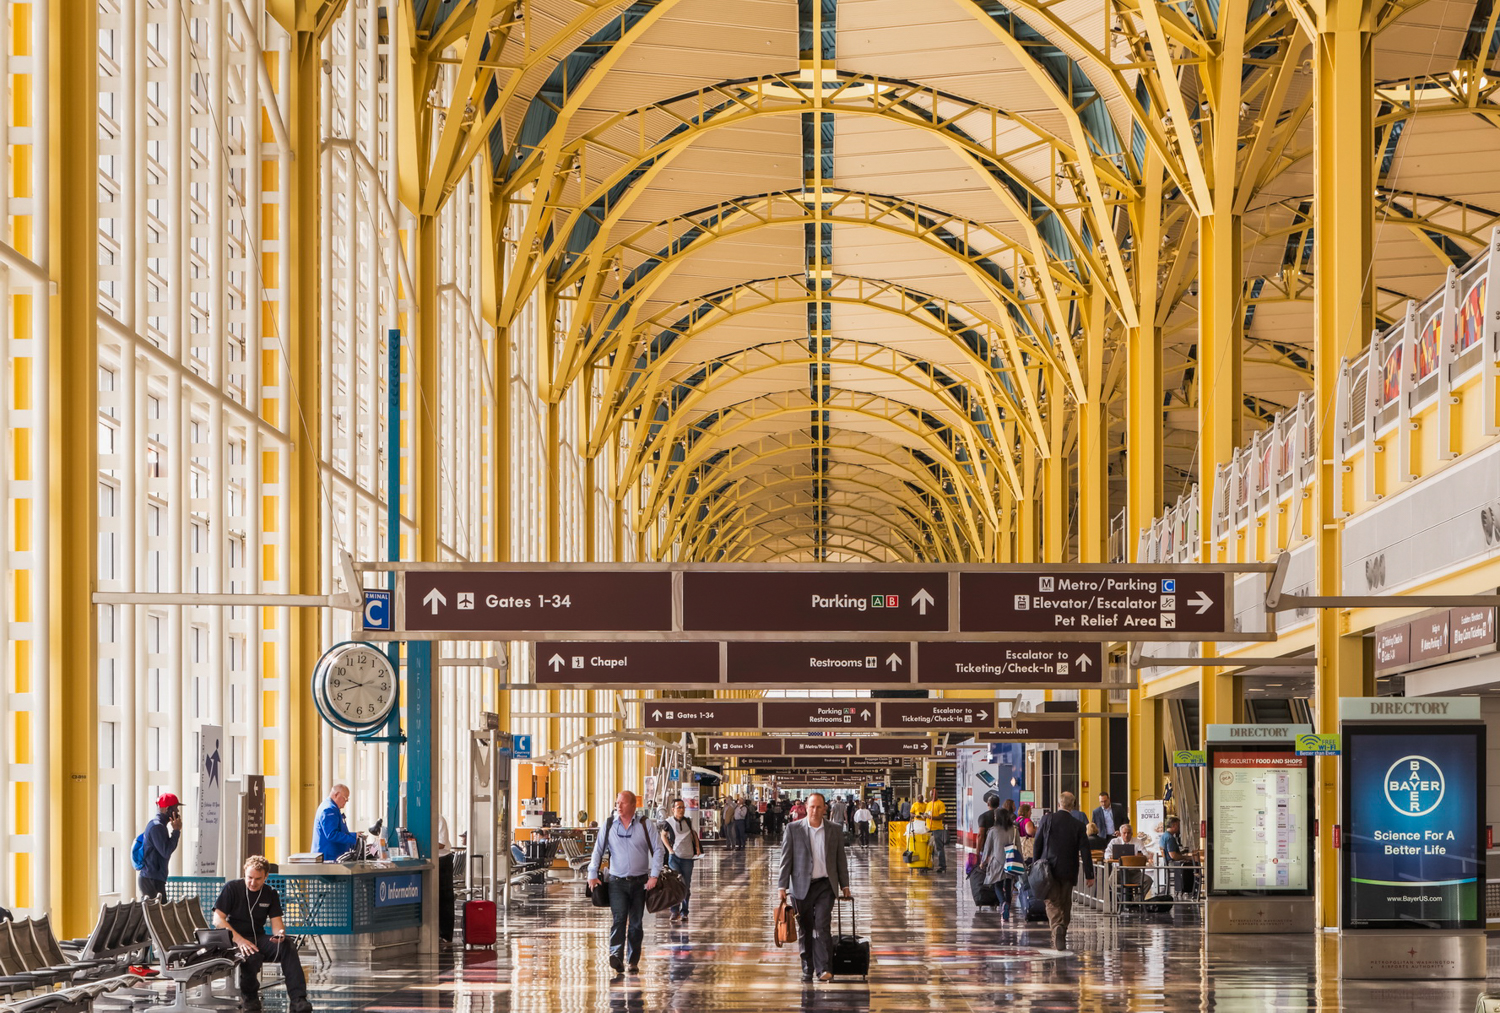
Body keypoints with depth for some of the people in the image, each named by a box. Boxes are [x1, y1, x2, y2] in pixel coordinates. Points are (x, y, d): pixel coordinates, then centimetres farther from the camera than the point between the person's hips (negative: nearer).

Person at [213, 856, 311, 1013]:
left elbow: (276, 922, 6)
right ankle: (249, 999, -8)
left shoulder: (270, 894, 10)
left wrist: (280, 933, -20)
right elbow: (218, 919, -9)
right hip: (233, 939, -4)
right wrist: (239, 939, -21)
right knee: (252, 957, -38)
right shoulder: (232, 888, -3)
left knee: (287, 946, -27)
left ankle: (297, 1000, -32)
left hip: (259, 938, 4)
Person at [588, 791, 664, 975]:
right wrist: (592, 875, -1)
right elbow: (598, 850, 7)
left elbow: (658, 849, 2)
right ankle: (616, 955, -30)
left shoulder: (645, 825, 2)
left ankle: (633, 961, 14)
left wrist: (654, 875, -7)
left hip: (640, 882, 1)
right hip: (617, 882, -1)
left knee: (636, 923, 6)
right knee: (619, 918, -18)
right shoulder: (609, 825, 4)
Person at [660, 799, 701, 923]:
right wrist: (670, 850, 1)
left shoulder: (688, 821, 3)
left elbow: (693, 833, 20)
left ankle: (684, 912, 12)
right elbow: (663, 835, 11)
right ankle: (674, 911, -5)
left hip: (688, 857, 3)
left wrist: (697, 847, 9)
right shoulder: (669, 822, -5)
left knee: (686, 886, 4)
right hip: (674, 856, -3)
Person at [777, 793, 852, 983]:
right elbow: (786, 859, 1)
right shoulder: (793, 829, 0)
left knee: (822, 926, -12)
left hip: (825, 885, 0)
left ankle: (824, 969, -14)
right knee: (805, 930, 6)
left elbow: (841, 859, 12)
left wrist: (845, 885, 12)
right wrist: (782, 886, -4)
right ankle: (807, 969, 17)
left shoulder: (835, 830, 6)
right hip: (801, 887, 0)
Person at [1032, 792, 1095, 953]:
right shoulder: (1077, 825, -2)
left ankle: (1057, 927, -29)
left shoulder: (1048, 819, -4)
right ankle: (1061, 937, 14)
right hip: (1068, 871, 1)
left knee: (1052, 902, -2)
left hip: (1050, 868, -1)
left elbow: (1037, 843, -1)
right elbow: (1085, 851, -3)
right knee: (1065, 904, 12)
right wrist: (1089, 875, 0)